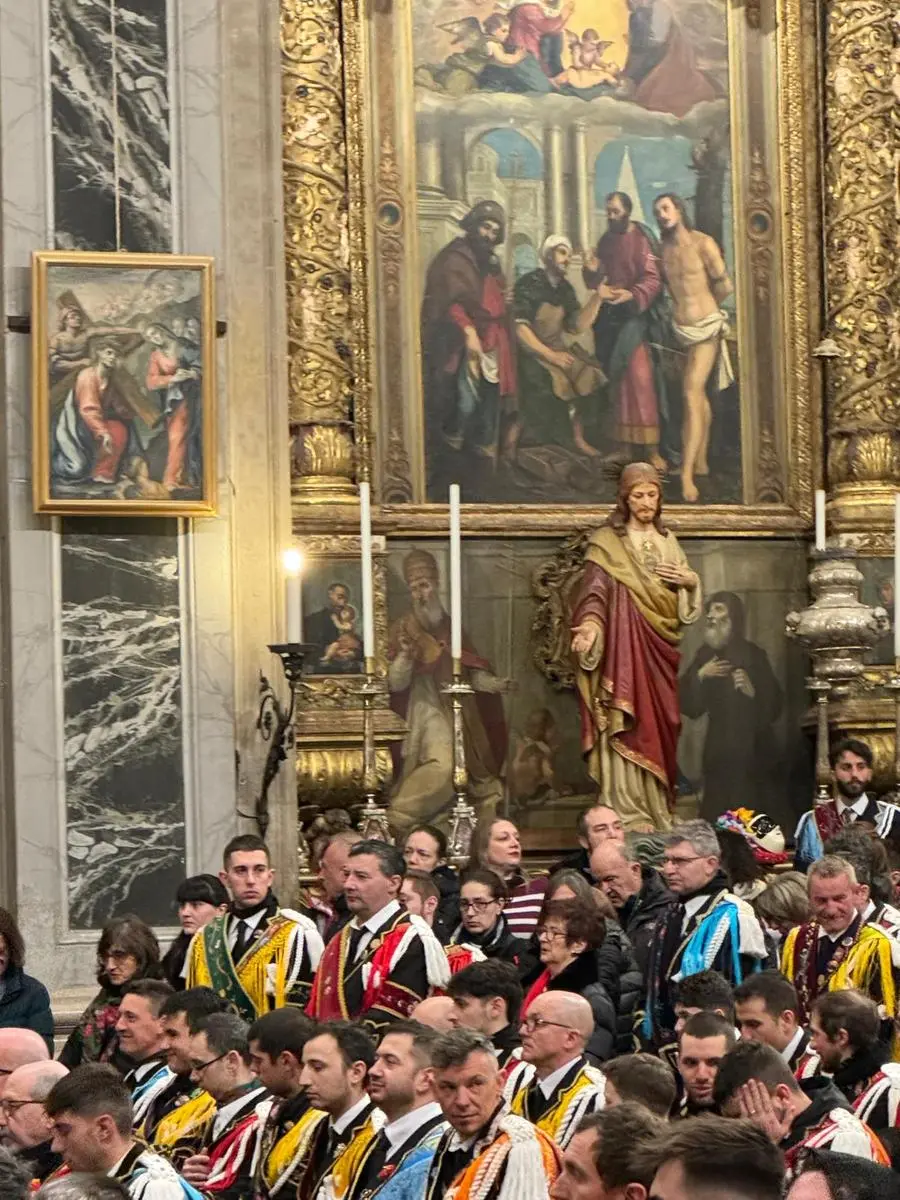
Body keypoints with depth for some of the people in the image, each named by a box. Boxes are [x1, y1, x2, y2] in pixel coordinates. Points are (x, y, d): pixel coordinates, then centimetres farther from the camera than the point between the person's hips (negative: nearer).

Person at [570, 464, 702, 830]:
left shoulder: (667, 541, 17)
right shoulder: (606, 542, 0)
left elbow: (684, 603, 21)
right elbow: (594, 590, -14)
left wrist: (692, 580, -1)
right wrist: (590, 625, -32)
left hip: (661, 647, 5)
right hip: (624, 646, -5)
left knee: (660, 725, 4)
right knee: (629, 723, -11)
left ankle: (658, 811, 11)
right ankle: (629, 813, -12)